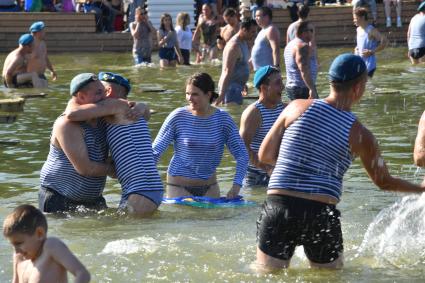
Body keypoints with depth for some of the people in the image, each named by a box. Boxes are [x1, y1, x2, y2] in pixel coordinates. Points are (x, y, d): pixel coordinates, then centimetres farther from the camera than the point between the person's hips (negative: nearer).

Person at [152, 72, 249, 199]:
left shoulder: (222, 119, -5)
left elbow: (242, 155, -4)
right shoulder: (178, 117, -8)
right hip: (179, 187, -2)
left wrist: (236, 186, -17)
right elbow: (155, 151, -5)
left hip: (209, 187, 2)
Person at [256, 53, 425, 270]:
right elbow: (384, 182, 14)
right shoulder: (360, 136, 0)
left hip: (278, 206, 1)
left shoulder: (297, 108, 1)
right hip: (322, 215, -1)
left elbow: (265, 156, 5)